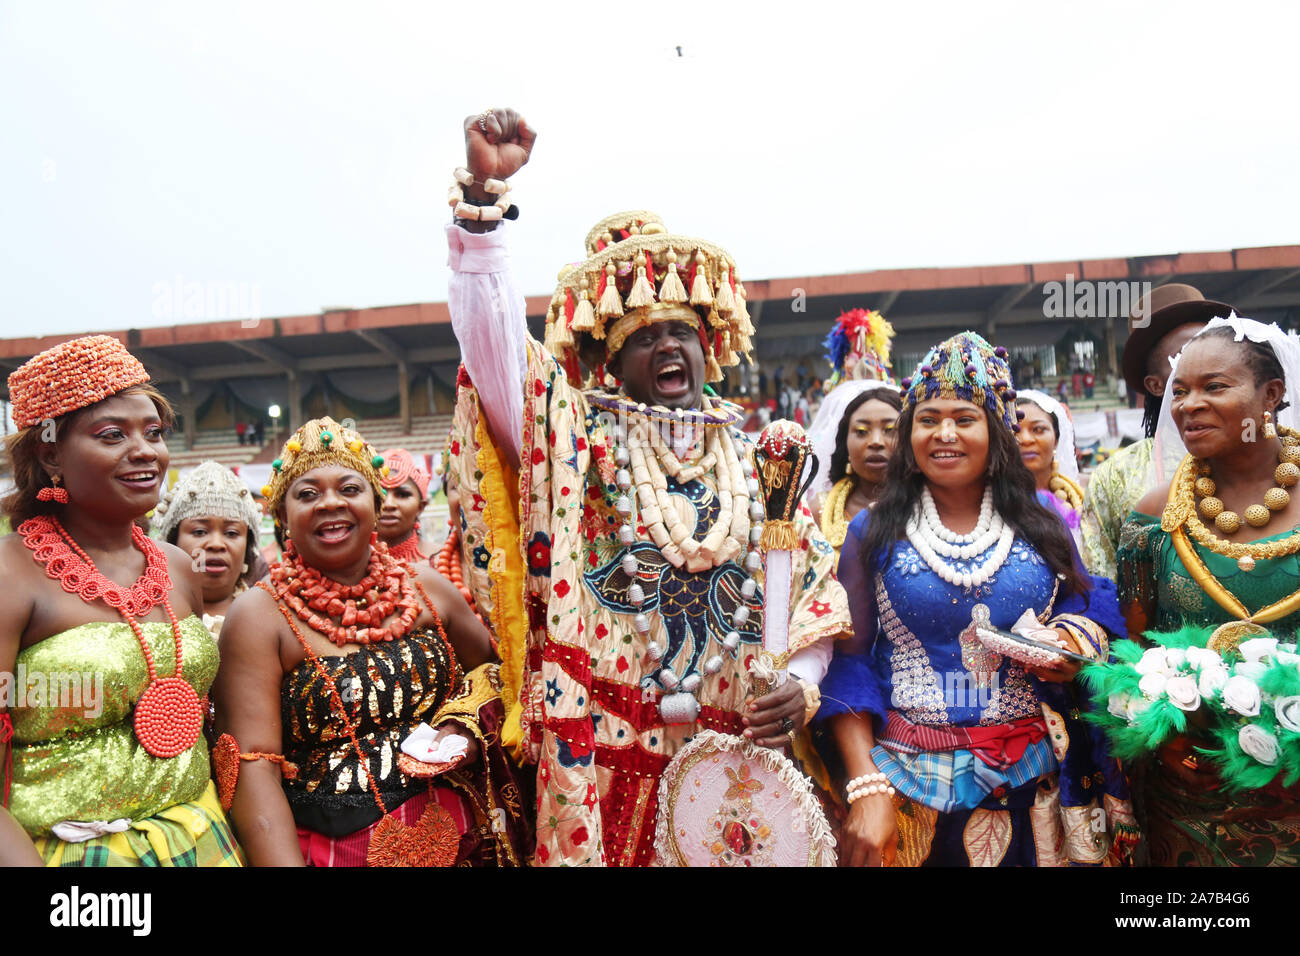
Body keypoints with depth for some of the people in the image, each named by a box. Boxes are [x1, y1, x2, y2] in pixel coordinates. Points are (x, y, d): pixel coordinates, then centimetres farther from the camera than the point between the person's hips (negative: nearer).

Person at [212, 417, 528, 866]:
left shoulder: (424, 586, 1)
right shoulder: (258, 616, -9)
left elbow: (488, 668, 14)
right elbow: (252, 765, -14)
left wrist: (464, 728, -4)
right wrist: (285, 863, -24)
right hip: (329, 849, -2)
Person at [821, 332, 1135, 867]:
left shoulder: (1045, 525, 4)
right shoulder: (873, 533, -2)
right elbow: (848, 666, -5)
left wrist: (1075, 646, -10)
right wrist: (867, 790, -13)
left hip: (1033, 782, 2)